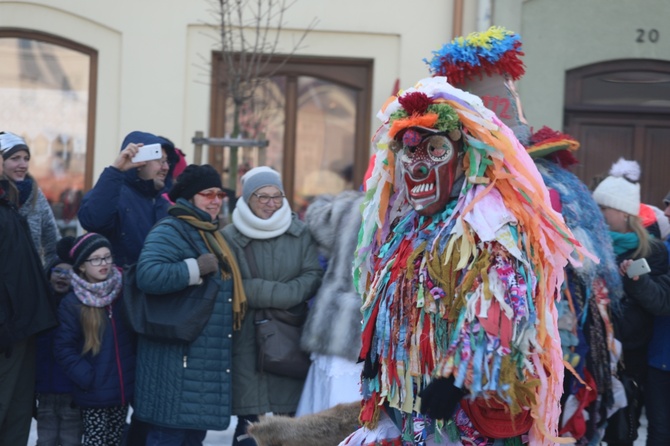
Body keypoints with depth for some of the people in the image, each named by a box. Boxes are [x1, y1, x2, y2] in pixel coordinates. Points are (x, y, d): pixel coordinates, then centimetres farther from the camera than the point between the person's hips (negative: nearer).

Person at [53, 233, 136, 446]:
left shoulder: (123, 294, 2)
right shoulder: (71, 303, -10)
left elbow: (136, 335, 13)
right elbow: (64, 348, -10)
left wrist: (136, 372, 5)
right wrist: (86, 377, -17)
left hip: (123, 387, 4)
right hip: (94, 392, -4)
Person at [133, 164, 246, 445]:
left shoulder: (211, 235, 21)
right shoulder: (169, 232, -10)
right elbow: (148, 274, -28)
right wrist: (195, 268, -22)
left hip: (207, 363, 10)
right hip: (177, 361, -10)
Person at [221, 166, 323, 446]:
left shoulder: (300, 232, 7)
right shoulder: (230, 237, -2)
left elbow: (313, 276, 0)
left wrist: (273, 295, -13)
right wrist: (278, 293, -13)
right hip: (247, 335, -2)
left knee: (288, 420, 4)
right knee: (250, 423, -5)